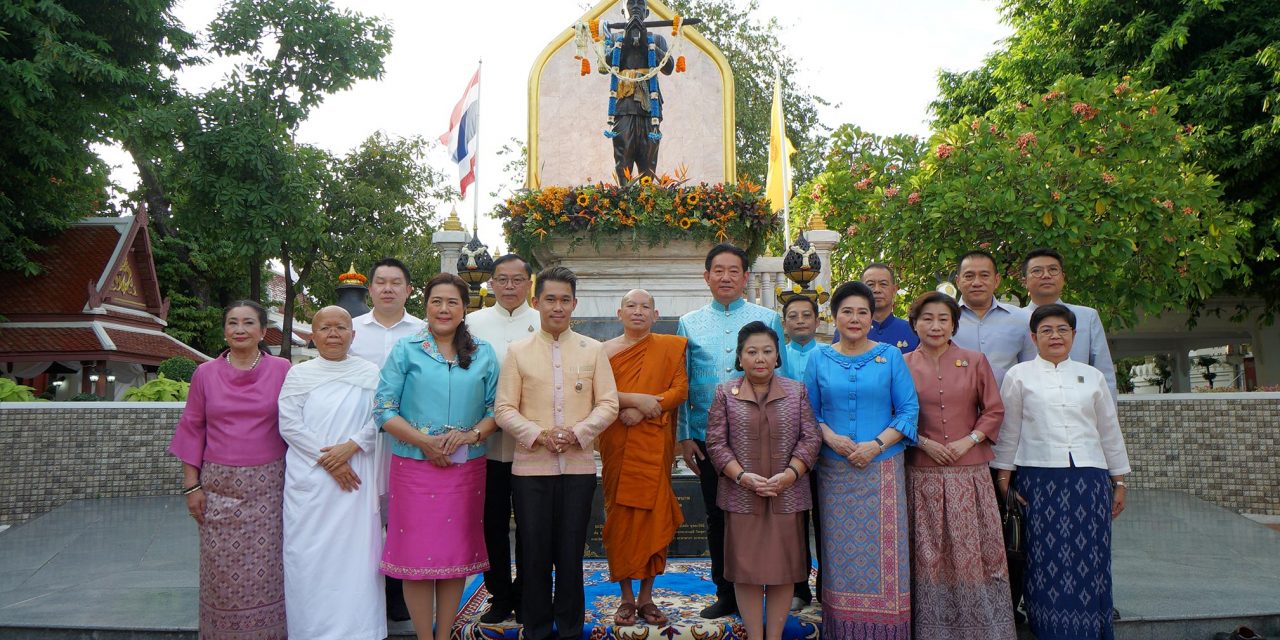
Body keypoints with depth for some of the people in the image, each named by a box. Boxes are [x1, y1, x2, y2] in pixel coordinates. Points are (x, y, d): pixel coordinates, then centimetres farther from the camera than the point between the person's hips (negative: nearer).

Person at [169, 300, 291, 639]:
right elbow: (193, 429, 8)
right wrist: (191, 484, 3)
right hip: (219, 486, 1)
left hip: (267, 485, -1)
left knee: (265, 566, 1)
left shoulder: (282, 370, 1)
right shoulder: (205, 373, 5)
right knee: (221, 569, 5)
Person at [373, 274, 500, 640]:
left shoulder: (483, 355, 8)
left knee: (457, 553, 7)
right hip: (414, 465, -2)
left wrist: (472, 434, -14)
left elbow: (495, 408, 6)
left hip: (466, 468, 2)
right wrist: (423, 440, -15)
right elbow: (383, 409, -3)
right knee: (417, 552, 1)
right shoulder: (406, 350, 2)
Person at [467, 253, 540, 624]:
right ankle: (499, 596, 23)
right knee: (494, 522, 9)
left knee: (529, 524, 7)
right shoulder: (474, 323, 7)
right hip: (488, 443, 1)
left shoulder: (544, 325, 3)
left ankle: (524, 597, 22)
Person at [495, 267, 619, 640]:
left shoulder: (593, 350, 7)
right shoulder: (518, 352, 5)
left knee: (571, 553, 7)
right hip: (531, 466, 0)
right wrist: (538, 435, -14)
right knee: (535, 553, 6)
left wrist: (577, 433, -13)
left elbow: (608, 404, 3)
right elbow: (505, 409, 1)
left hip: (579, 466, 0)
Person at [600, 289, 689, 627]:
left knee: (653, 514, 0)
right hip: (617, 445, 0)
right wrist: (637, 399, -16)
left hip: (655, 444, 0)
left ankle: (647, 596, 11)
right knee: (620, 514, 1)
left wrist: (644, 411, -13)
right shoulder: (605, 350, 7)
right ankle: (626, 597, 11)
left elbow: (680, 388, -2)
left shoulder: (670, 347, 8)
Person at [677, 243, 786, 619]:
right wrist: (684, 437, 1)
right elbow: (682, 385, 7)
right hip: (707, 437, 2)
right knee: (717, 517, 10)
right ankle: (726, 594, 23)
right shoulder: (689, 324, 7)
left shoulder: (768, 320, 3)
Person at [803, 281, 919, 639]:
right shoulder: (819, 359, 7)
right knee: (840, 550, 4)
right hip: (835, 471, 1)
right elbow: (810, 411, 9)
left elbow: (909, 409, 1)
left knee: (883, 550, 0)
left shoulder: (891, 356, 4)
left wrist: (876, 444, -12)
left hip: (882, 467, -1)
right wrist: (830, 436, -11)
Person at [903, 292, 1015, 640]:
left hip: (969, 471, 0)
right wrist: (922, 442, -8)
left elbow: (994, 410, 6)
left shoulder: (975, 362, 5)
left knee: (975, 549, 3)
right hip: (922, 473, 0)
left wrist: (970, 440, -7)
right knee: (928, 552, 4)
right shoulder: (903, 366, 3)